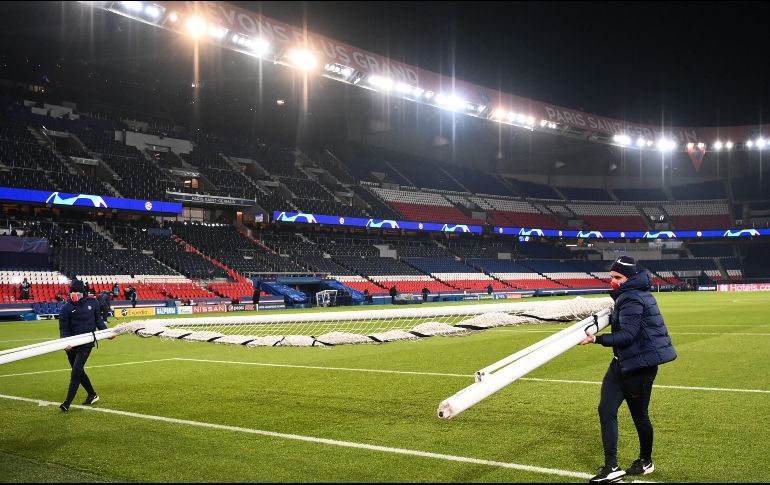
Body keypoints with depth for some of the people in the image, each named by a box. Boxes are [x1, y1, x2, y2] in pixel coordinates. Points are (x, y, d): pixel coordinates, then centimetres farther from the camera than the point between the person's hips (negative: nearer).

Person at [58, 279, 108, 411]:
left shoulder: (92, 303, -2)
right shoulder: (67, 307, -6)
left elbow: (98, 320, 13)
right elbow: (63, 328, -5)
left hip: (86, 344, -2)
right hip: (71, 345, 2)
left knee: (75, 372, -9)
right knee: (78, 372, 15)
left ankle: (68, 402, -5)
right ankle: (92, 395, 33)